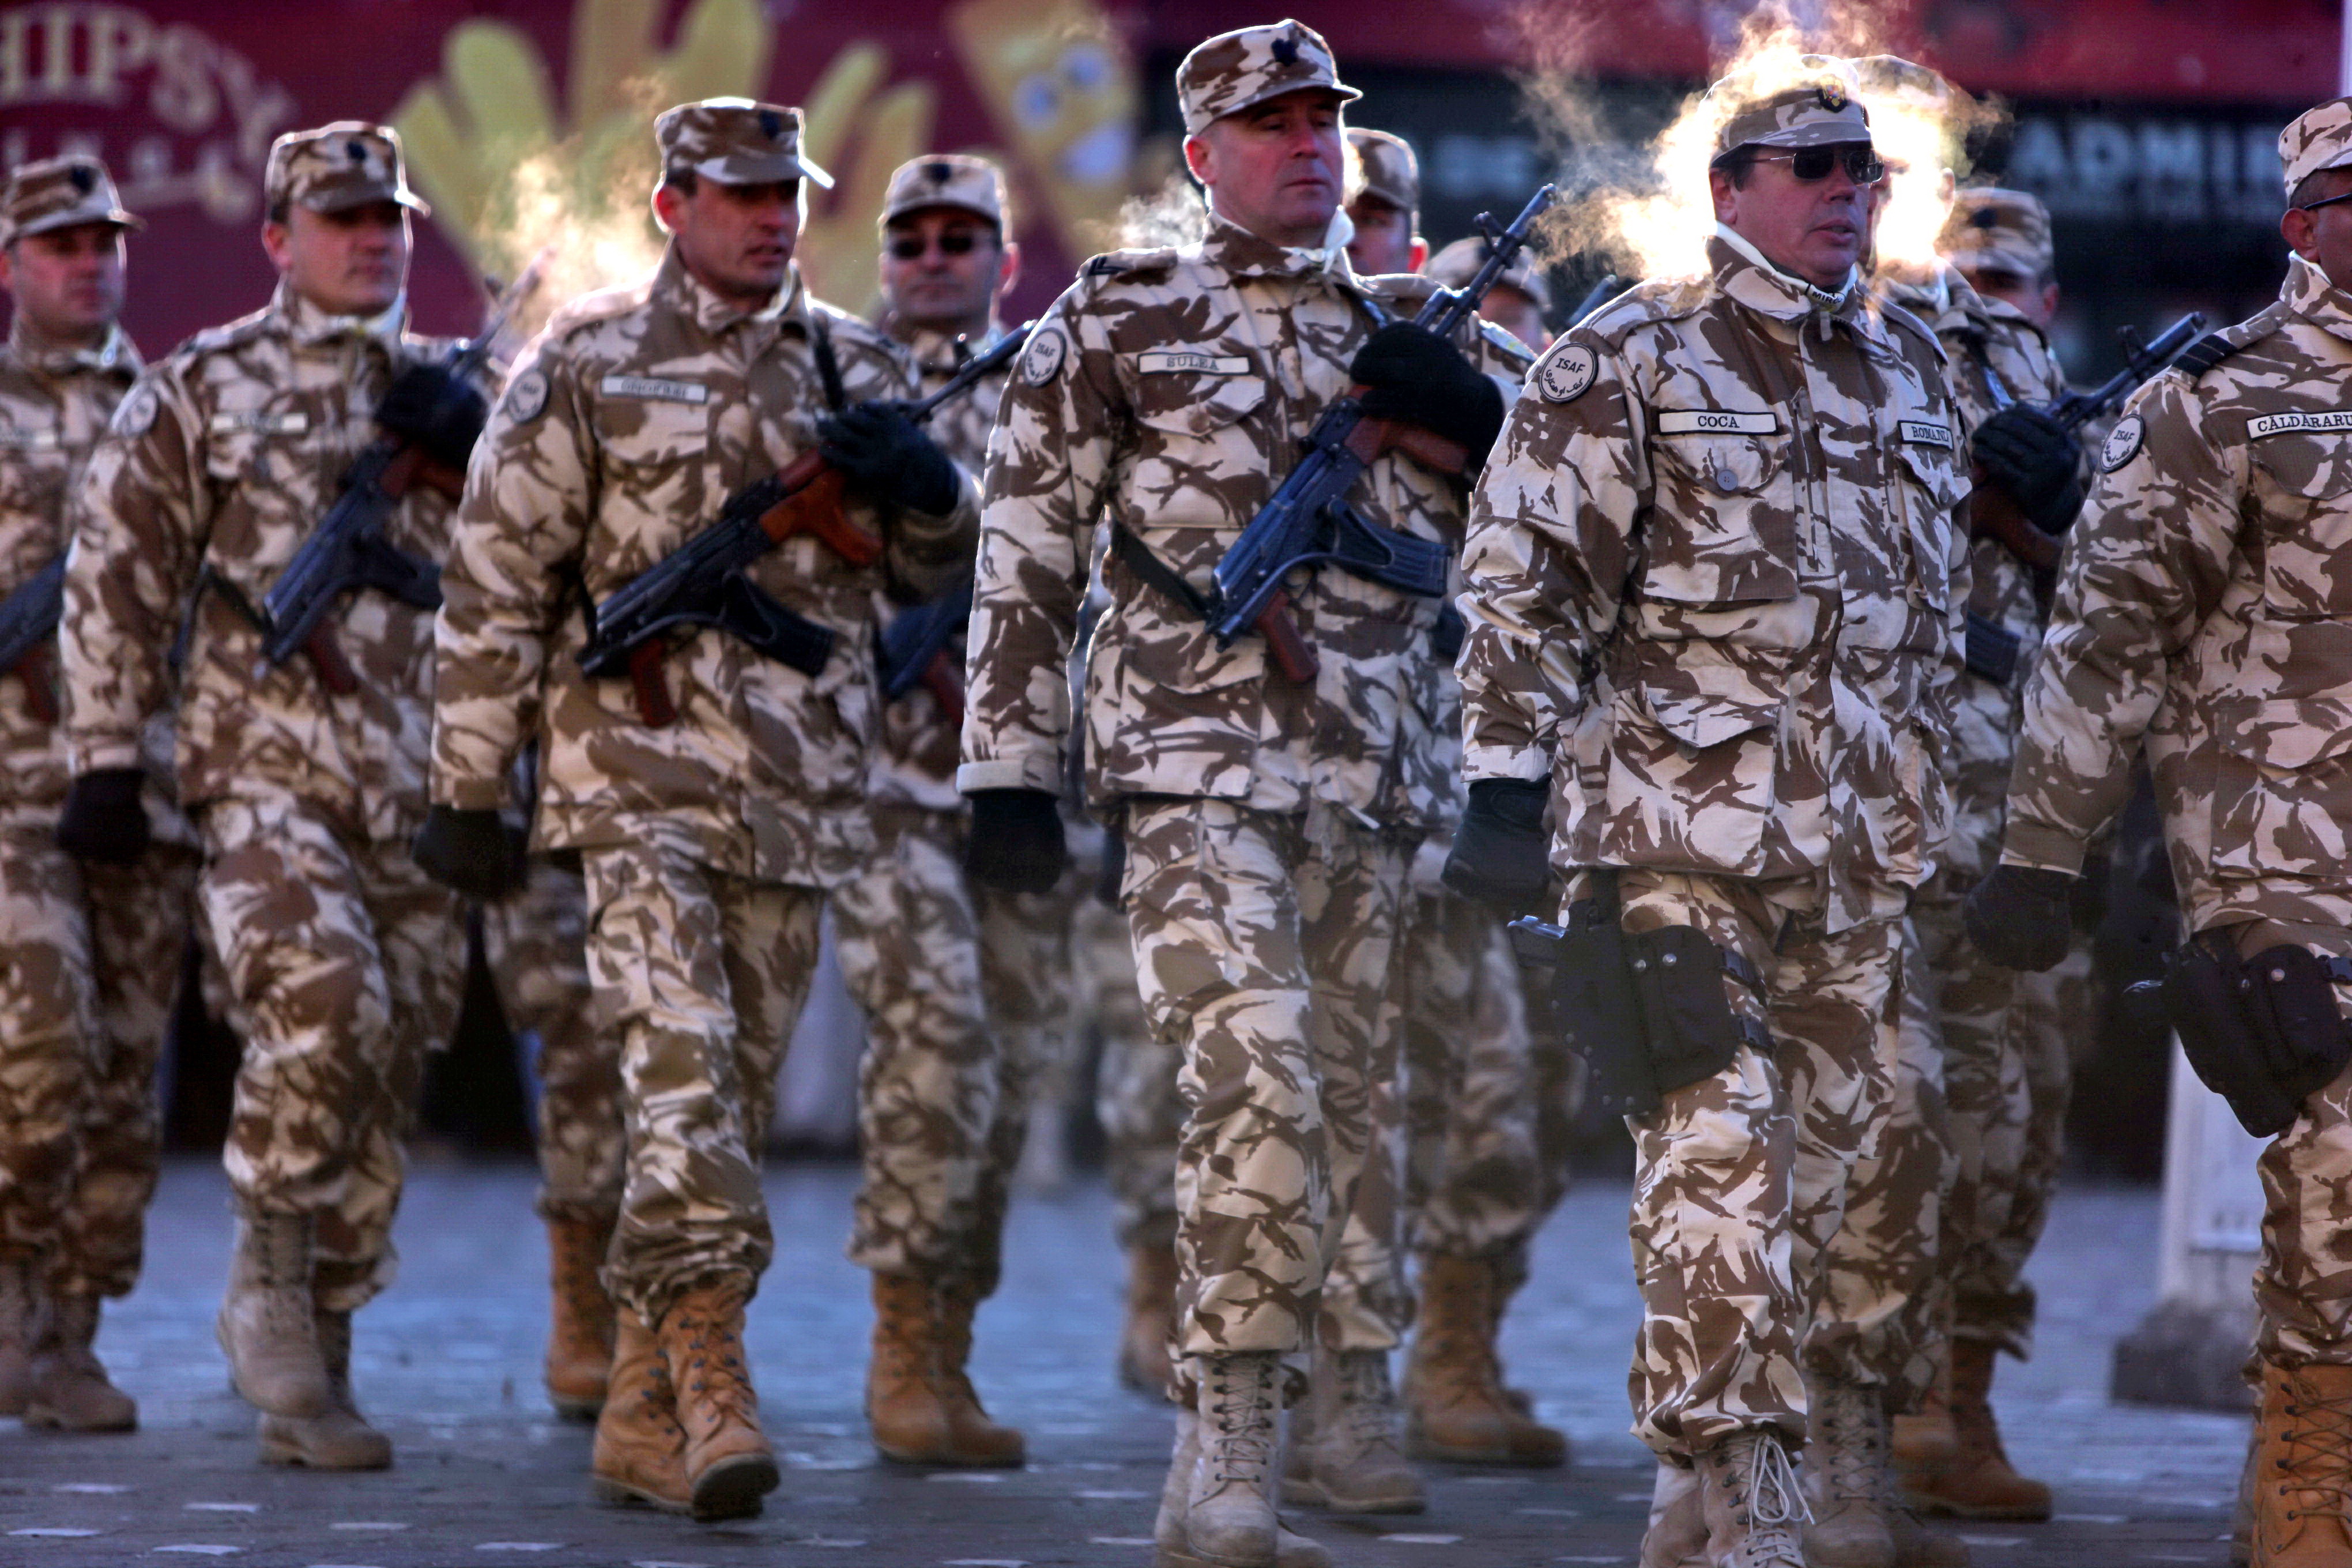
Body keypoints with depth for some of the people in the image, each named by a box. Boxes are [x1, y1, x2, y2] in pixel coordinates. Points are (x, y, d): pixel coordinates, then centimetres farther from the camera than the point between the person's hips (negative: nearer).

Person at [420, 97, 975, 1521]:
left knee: (740, 1095, 7)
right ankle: (712, 1375, -24)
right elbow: (494, 586, 2)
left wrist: (924, 482, -5)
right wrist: (468, 792, -1)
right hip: (643, 774, -4)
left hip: (804, 796, 4)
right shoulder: (585, 368, 1)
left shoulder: (857, 369, 12)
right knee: (682, 1063, -19)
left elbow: (935, 570, 19)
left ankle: (642, 1417, 14)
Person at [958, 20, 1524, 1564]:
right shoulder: (1117, 321, 5)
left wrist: (1473, 407, -4)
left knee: (1364, 1098, 12)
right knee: (1259, 1084, -21)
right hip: (1202, 770, -5)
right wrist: (1011, 769, 1)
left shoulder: (1412, 333, 17)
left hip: (1380, 784, 5)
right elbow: (1028, 555, 5)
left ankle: (1359, 1395, 29)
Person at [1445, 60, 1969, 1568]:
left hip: (1867, 850, 6)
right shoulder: (1626, 364, -2)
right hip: (1682, 836, -6)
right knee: (1718, 1159, -11)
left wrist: (1939, 811, 22)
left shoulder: (1912, 369, 16)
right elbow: (1526, 582, -6)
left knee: (1850, 1160, 9)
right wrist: (1508, 791, -13)